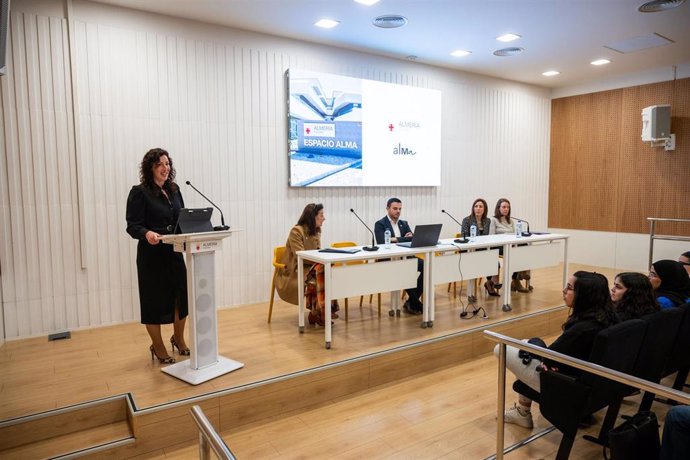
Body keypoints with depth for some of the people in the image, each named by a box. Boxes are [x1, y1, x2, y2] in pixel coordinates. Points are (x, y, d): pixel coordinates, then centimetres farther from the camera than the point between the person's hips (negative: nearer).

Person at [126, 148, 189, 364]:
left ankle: (178, 338, 31)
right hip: (152, 255, -5)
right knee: (154, 300, 5)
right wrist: (147, 233, -33)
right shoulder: (139, 192, -8)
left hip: (174, 252, 5)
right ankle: (158, 346, 24)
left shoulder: (174, 190, 9)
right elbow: (132, 225, -13)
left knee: (182, 295, 7)